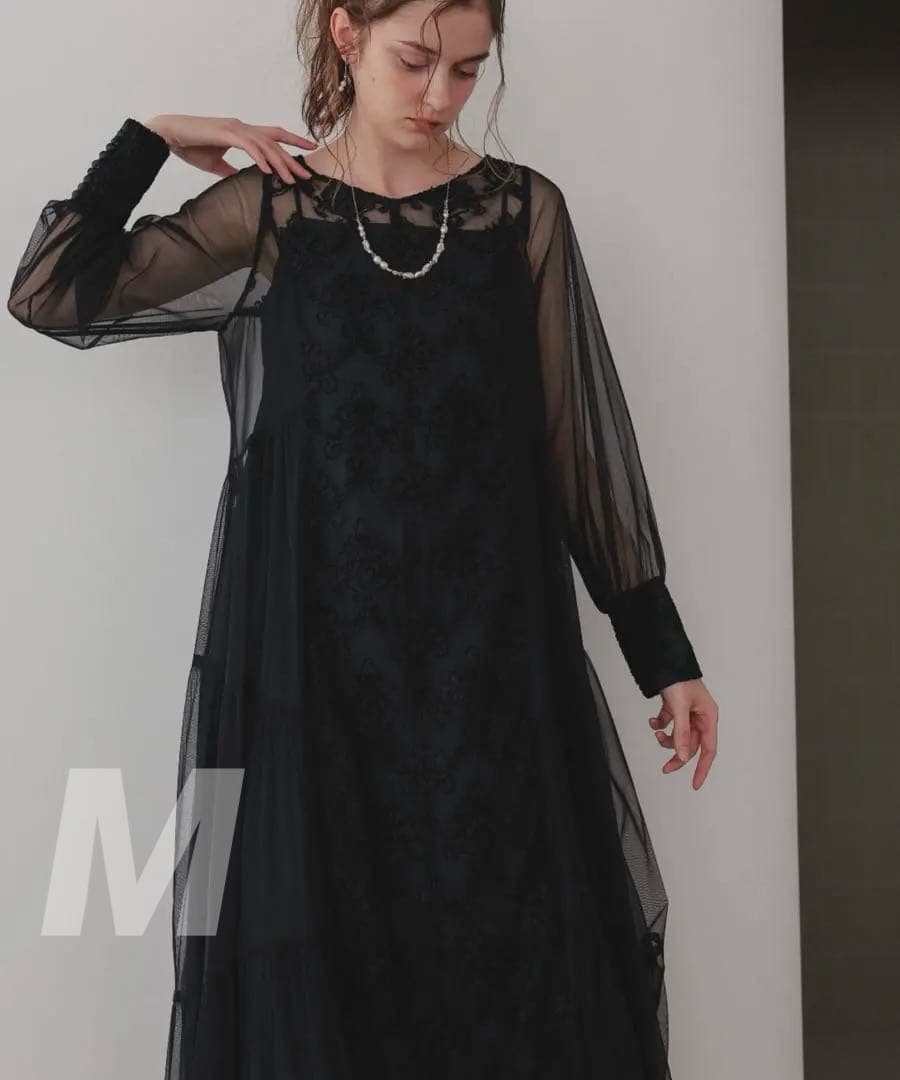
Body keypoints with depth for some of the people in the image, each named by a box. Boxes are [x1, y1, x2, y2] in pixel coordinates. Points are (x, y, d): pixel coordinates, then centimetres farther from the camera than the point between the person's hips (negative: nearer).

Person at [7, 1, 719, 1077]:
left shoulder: (524, 209, 6)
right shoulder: (267, 206, 5)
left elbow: (580, 442, 6)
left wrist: (662, 652, 5)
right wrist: (150, 137, 2)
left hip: (493, 644, 1)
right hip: (313, 647, 0)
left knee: (520, 954, 1)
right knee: (321, 960, 4)